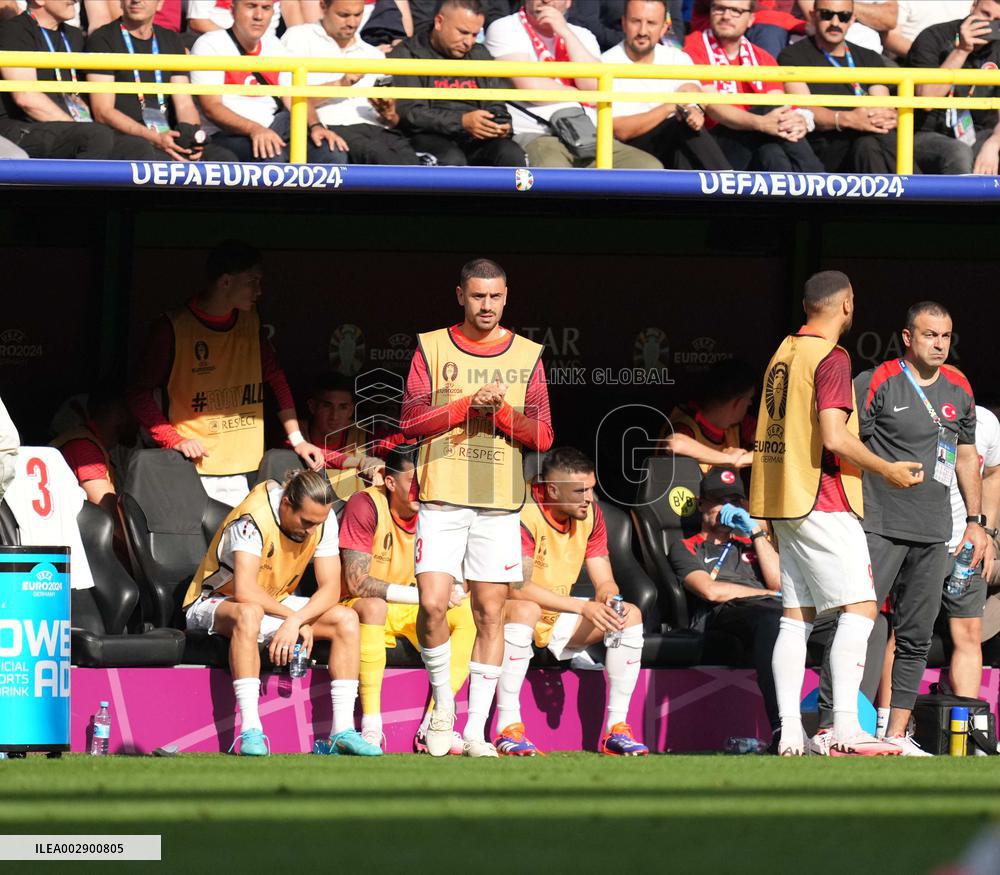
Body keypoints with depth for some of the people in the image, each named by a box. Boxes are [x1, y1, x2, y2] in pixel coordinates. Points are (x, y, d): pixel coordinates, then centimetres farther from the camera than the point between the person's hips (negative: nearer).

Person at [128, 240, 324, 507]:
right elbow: (141, 395, -2)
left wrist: (296, 439, 15)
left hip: (240, 475, 5)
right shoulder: (173, 328, -5)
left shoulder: (251, 323, 12)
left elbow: (276, 379, 23)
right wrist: (175, 441, -14)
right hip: (193, 474, -5)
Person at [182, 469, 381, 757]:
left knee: (346, 619, -12)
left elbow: (330, 589, -13)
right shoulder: (253, 518, -30)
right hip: (216, 603, -7)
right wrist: (296, 619, -28)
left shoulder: (323, 518, -10)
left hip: (277, 603, 7)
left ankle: (343, 731, -17)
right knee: (249, 614, -41)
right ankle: (250, 732, -44)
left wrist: (296, 620, -31)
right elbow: (244, 591, -37)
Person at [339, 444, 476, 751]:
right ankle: (371, 729, -40)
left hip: (413, 613, 6)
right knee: (373, 606, -38)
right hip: (361, 609, -6)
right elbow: (356, 582, -25)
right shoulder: (366, 505, -19)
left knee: (469, 614, -18)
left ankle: (431, 728, -24)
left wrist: (452, 591, -22)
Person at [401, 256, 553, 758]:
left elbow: (541, 436, 4)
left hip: (499, 504, 1)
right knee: (433, 604, -13)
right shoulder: (431, 348, 4)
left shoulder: (527, 356, 7)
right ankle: (442, 705, 9)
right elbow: (412, 421, -3)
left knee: (490, 612, 0)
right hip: (442, 498, -1)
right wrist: (469, 404, -13)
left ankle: (476, 730, 4)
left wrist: (502, 411, -12)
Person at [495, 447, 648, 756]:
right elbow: (518, 588, -31)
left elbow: (605, 582, 1)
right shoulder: (524, 514, -23)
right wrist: (584, 608, -34)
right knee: (526, 610, -41)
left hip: (558, 620, 7)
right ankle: (508, 730, -41)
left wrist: (609, 600, -25)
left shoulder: (590, 514, -1)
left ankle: (617, 728, -10)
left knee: (631, 615, -9)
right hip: (510, 612, -7)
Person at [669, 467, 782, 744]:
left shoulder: (749, 545, 39)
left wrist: (755, 531, 17)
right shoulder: (686, 549, 25)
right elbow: (710, 591, 6)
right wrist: (767, 594, 10)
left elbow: (779, 581, 19)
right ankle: (782, 728, -60)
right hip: (719, 616, -4)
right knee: (770, 618, -42)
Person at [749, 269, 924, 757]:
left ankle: (789, 734, 1)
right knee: (859, 607, -8)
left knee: (796, 616, 7)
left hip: (784, 499, 9)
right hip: (824, 504, -9)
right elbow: (835, 437, -21)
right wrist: (887, 470, -8)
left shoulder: (784, 353, 15)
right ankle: (845, 728, -18)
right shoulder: (831, 358, -12)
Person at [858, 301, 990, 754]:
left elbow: (966, 456, 22)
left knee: (916, 636, 6)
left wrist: (975, 521, 18)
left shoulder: (959, 388, 13)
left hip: (933, 532, 6)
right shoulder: (880, 382, -5)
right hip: (880, 526, -6)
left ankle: (897, 734, 11)